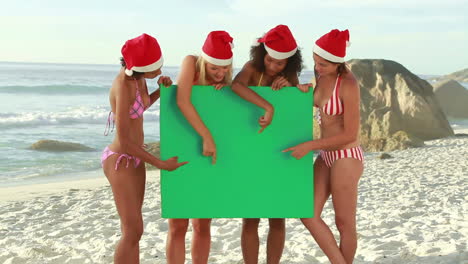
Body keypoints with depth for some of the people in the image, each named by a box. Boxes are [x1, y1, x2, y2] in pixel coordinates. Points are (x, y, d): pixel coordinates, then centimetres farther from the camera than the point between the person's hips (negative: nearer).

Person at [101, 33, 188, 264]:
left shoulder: (136, 76, -2)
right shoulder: (124, 87, -27)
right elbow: (124, 142, -25)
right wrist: (162, 164, -16)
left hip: (134, 159, 9)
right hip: (120, 161, -9)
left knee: (132, 230, 12)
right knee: (133, 232, -8)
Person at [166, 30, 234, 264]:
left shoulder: (226, 80, -2)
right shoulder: (191, 63, -14)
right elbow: (182, 102, -29)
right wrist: (207, 137, -32)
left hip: (206, 156, 4)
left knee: (202, 225, 7)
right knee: (178, 225, -3)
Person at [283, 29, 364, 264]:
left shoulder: (349, 85, -22)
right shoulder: (323, 74, 0)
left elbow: (351, 134, -20)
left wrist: (309, 146, -20)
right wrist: (298, 87, -4)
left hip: (346, 158, -8)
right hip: (327, 156, 8)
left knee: (344, 223, 7)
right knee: (309, 215, 3)